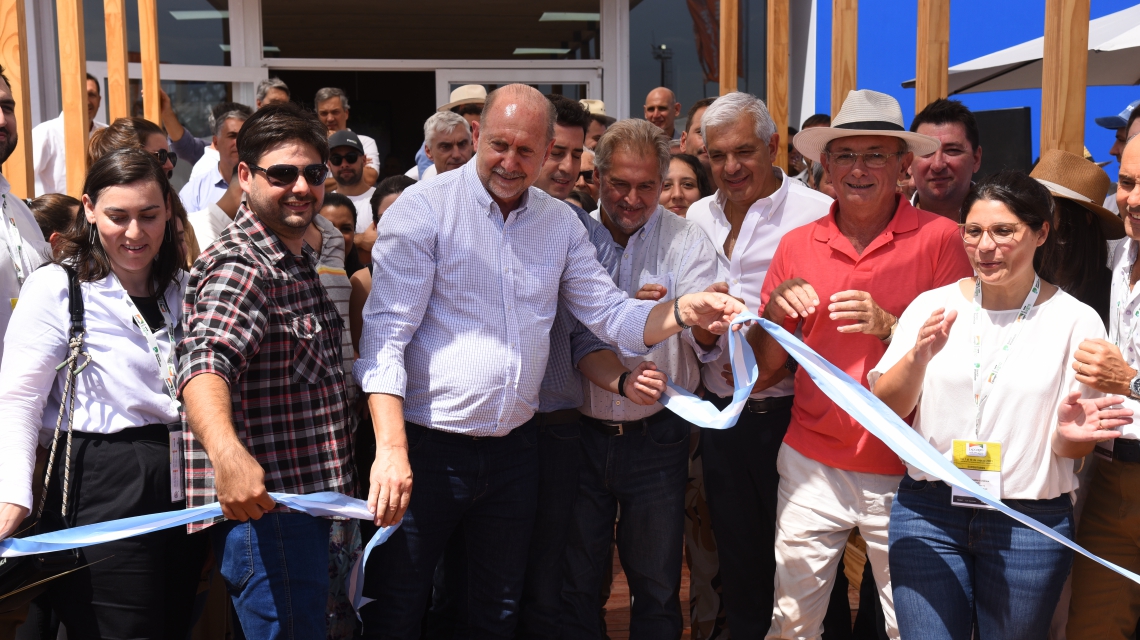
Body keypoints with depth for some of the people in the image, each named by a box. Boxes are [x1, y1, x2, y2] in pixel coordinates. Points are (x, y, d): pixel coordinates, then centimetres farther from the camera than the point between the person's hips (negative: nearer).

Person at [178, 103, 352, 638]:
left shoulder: (298, 260, 15)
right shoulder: (239, 267, -16)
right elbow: (205, 361, -34)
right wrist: (227, 452, -53)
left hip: (306, 495, 10)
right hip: (261, 506, -10)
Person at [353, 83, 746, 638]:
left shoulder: (560, 223, 6)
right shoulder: (423, 209, -10)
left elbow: (612, 315, 4)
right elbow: (386, 335, -14)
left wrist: (682, 311, -16)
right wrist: (391, 450, -23)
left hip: (514, 447, 5)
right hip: (427, 446, -5)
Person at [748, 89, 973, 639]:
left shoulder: (939, 238, -5)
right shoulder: (796, 246, 4)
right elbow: (763, 368, 7)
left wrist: (887, 325, -21)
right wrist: (776, 312, -13)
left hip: (900, 473, -2)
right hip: (811, 465, 3)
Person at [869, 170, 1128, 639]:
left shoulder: (1075, 321, -2)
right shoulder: (931, 305, 1)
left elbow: (1075, 449, 1)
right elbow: (885, 409, -3)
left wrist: (1068, 434, -22)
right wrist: (919, 356, -21)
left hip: (1031, 525, 0)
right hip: (928, 512, 1)